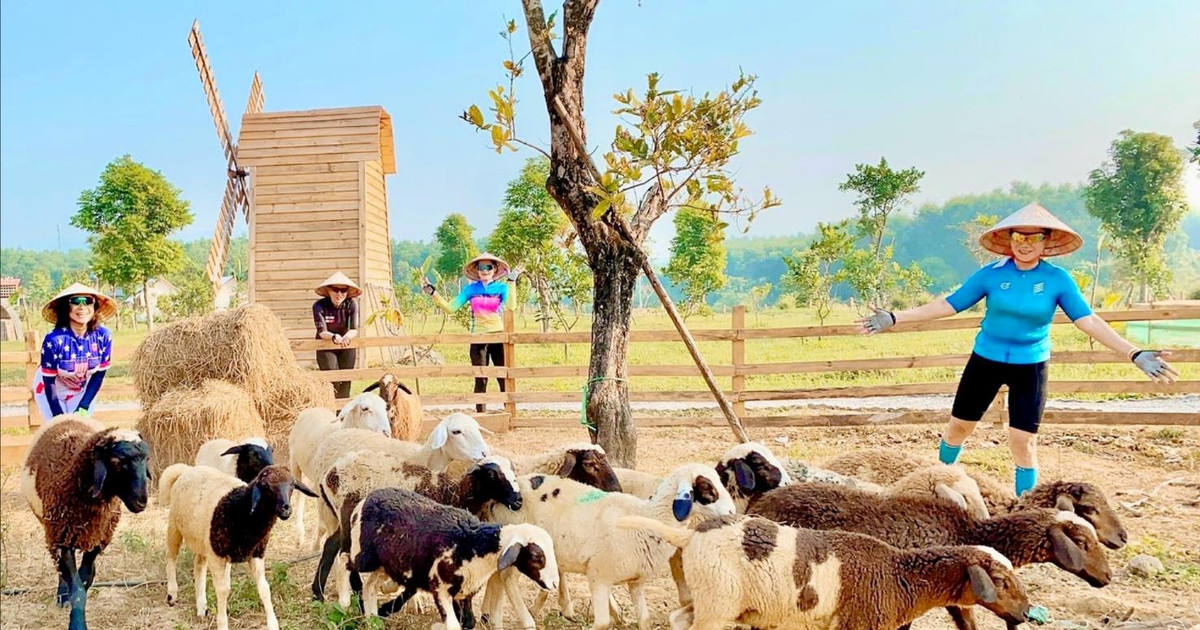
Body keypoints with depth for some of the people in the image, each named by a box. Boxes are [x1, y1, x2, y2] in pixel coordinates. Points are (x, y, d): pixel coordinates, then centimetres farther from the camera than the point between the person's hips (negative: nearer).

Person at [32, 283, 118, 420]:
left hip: (82, 391, 3)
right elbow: (49, 382, -22)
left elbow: (99, 375, -11)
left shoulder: (103, 336, -23)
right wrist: (59, 418, -22)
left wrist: (83, 408, -15)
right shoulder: (54, 340, -30)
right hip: (51, 392, -2)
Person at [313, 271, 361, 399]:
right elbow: (322, 331, -25)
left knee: (345, 380, 1)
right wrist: (334, 337, -47)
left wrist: (346, 337, -43)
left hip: (347, 347, 2)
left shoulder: (351, 305, -14)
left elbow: (354, 329, -19)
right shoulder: (319, 306, -19)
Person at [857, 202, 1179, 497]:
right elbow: (947, 305, -6)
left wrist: (1135, 354, -20)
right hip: (986, 360, 1)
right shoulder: (991, 274, -9)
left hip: (1030, 367, -1)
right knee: (959, 425, 10)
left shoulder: (1058, 279, -9)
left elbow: (1088, 320, -11)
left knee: (1023, 441, -3)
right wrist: (895, 318, -11)